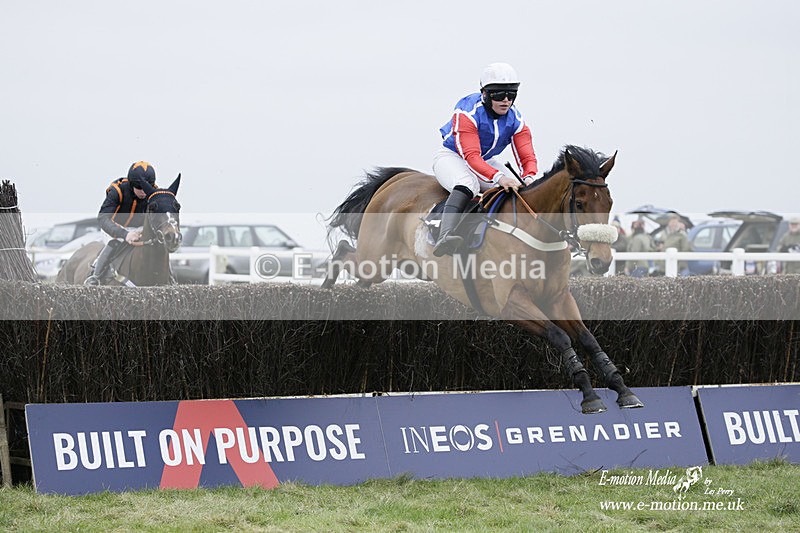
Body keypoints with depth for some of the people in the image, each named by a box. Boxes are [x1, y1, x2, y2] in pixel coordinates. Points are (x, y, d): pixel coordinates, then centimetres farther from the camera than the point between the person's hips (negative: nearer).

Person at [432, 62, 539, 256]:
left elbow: (527, 157, -13)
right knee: (466, 185, -39)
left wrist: (529, 178, -38)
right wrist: (498, 177, -51)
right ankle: (444, 237, -58)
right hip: (452, 156, -7)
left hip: (487, 162, 7)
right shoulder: (468, 113, -27)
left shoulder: (516, 121, -8)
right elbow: (471, 156, -35)